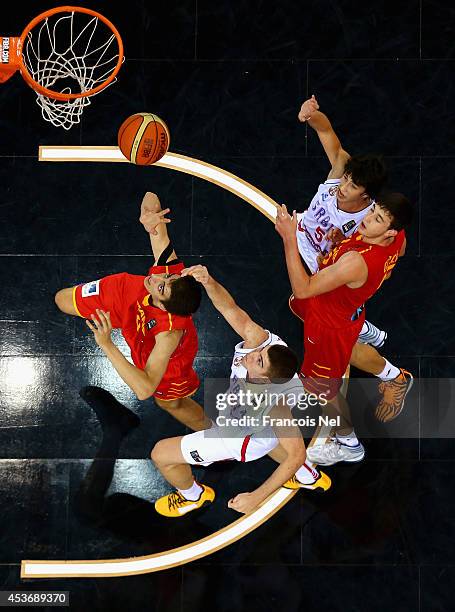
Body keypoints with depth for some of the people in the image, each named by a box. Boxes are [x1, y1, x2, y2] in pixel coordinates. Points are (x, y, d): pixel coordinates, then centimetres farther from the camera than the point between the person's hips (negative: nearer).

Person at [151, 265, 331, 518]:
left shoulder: (275, 405, -46)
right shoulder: (263, 341, -36)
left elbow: (296, 455, -40)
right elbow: (231, 309, -42)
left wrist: (256, 497, -40)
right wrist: (208, 281, -63)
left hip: (241, 440, -6)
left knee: (160, 454, 3)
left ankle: (193, 496, 36)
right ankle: (310, 478, 63)